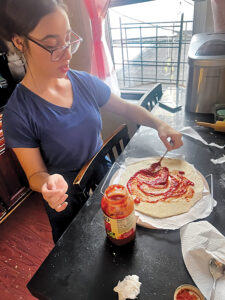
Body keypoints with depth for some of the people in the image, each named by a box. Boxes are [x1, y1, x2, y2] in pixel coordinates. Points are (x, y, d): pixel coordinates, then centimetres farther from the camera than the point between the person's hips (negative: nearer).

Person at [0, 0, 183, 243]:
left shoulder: (84, 82, -12)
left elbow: (126, 108, 1)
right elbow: (35, 174, -16)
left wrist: (159, 125, -14)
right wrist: (50, 184, -38)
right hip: (69, 204, -3)